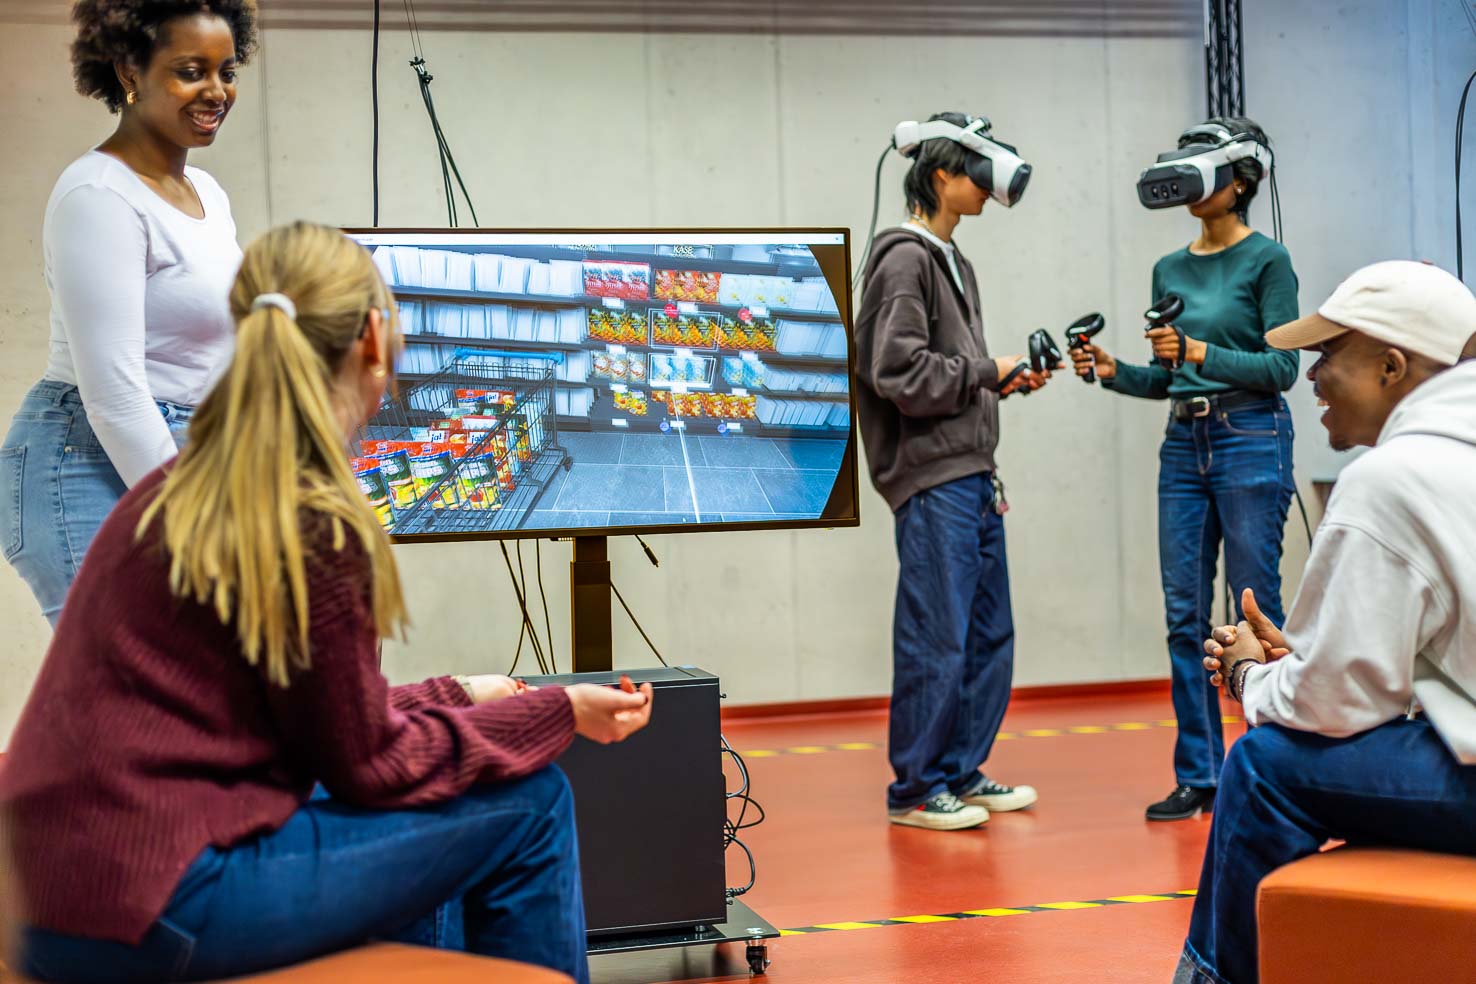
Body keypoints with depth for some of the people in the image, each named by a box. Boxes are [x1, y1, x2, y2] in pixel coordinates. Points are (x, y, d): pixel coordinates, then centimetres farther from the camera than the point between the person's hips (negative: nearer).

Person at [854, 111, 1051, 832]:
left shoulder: (953, 262, 19)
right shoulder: (905, 260, -9)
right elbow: (900, 372, -19)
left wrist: (1007, 381, 7)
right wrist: (988, 373, -10)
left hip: (974, 480, 10)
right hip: (933, 481, -10)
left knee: (989, 636, 13)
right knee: (935, 640, -5)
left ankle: (963, 772, 23)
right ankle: (915, 791, 5)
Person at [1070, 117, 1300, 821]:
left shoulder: (1267, 260, -4)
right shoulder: (1169, 270, 13)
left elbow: (1282, 367, -11)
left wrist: (1203, 353, -22)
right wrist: (1113, 371, 0)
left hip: (1250, 441, -6)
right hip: (1183, 445, 6)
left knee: (1257, 610, -2)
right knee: (1184, 614, 5)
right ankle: (1198, 776, 12)